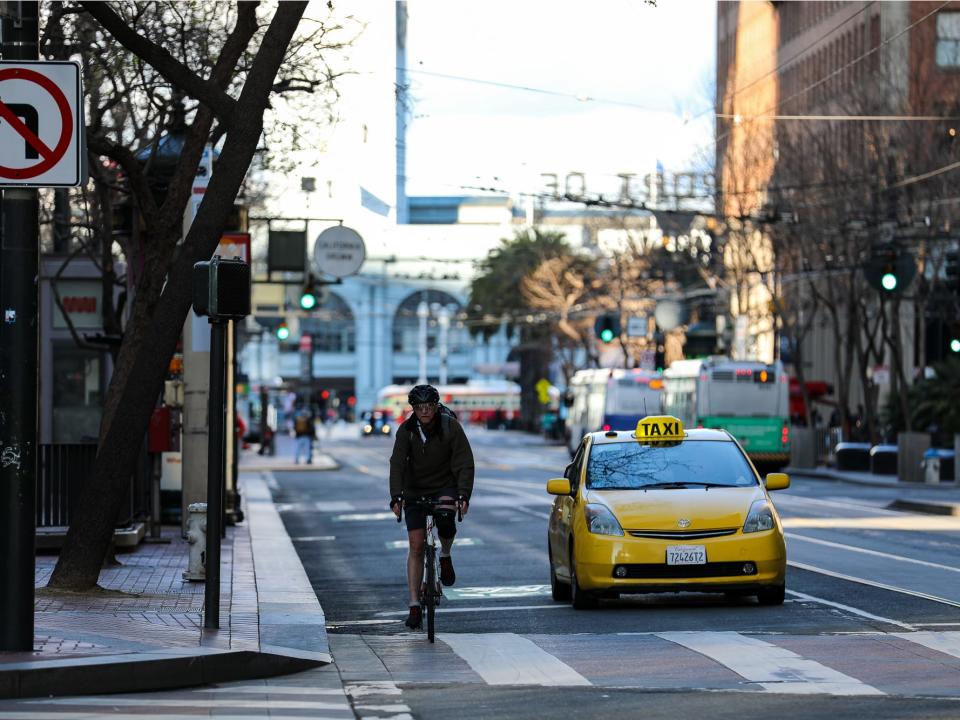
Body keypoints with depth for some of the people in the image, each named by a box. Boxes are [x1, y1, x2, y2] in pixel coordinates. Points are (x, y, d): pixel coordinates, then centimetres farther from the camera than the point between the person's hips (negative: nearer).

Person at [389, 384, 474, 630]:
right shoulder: (406, 430, -10)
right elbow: (397, 464, -18)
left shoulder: (451, 426, -14)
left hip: (446, 486, -1)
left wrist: (464, 495, -31)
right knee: (416, 546, -4)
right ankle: (414, 605, 0)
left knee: (446, 519, -34)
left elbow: (465, 463, -17)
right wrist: (396, 496, -32)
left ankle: (445, 555, -1)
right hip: (415, 490, 2)